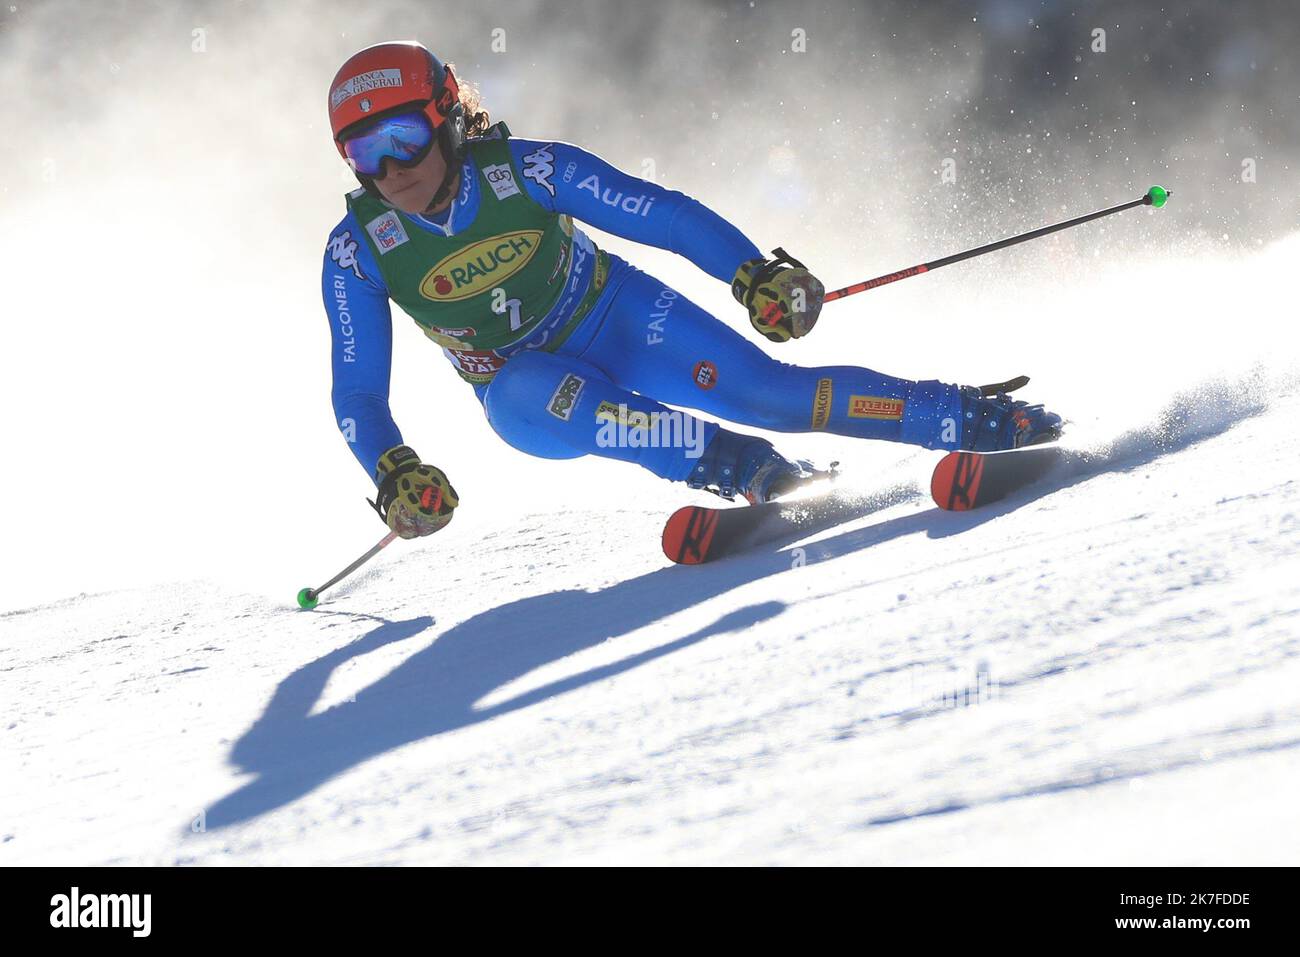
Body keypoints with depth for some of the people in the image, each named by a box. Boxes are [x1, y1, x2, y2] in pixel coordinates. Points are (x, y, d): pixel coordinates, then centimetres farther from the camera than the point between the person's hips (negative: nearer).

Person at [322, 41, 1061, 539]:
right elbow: (357, 392, -13)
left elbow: (662, 213, -19)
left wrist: (753, 275, -31)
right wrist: (394, 474, -31)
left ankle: (984, 420, -11)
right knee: (525, 397, -36)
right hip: (528, 386, 1)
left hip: (619, 320, -1)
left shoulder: (527, 171, -22)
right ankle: (741, 468, -35)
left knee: (770, 390, -20)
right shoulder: (358, 252, -17)